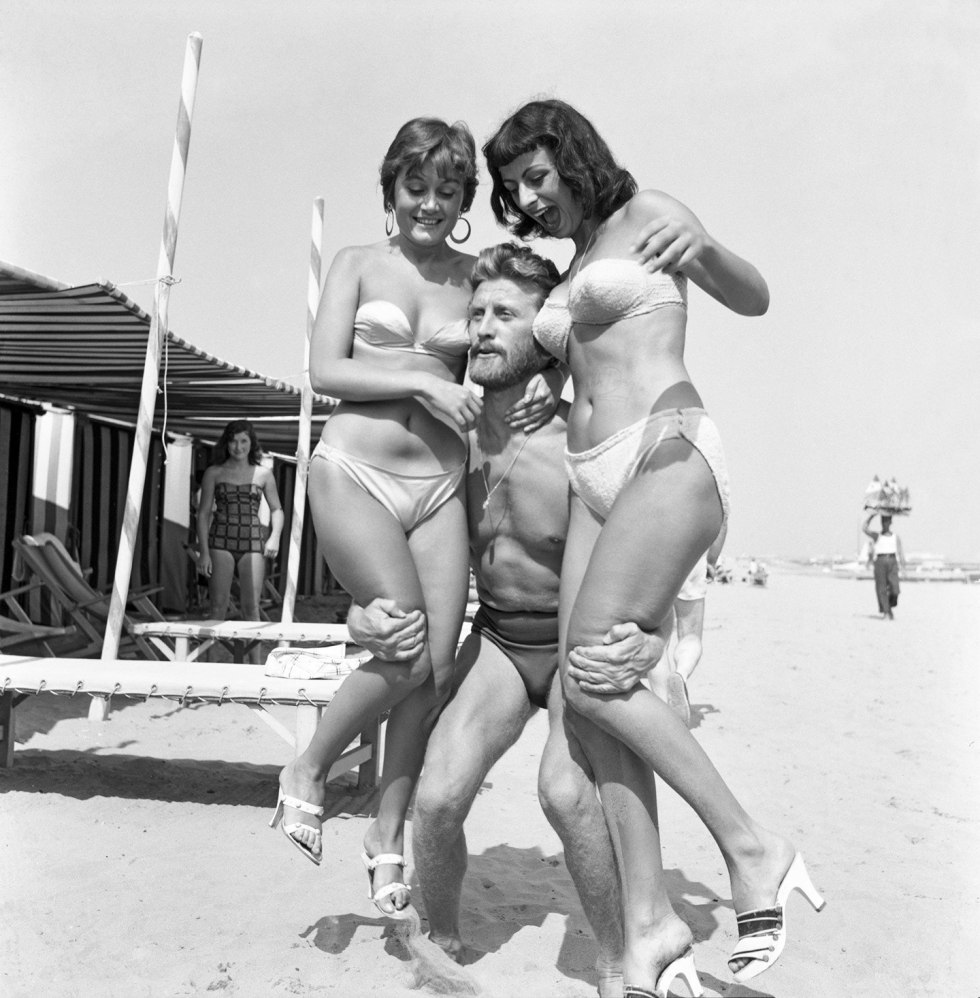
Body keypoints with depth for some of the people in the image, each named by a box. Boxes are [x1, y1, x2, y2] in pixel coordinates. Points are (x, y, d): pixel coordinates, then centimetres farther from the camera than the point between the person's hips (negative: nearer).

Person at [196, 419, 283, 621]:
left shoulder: (263, 474, 8)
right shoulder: (214, 473, 7)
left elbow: (276, 509, 12)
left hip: (252, 544, 0)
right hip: (220, 543, 0)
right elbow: (203, 513, 6)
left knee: (251, 607, -6)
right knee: (218, 606, -2)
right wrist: (203, 552, -2)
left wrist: (274, 537, -7)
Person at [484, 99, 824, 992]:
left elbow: (754, 299, -4)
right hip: (595, 483, 7)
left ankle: (753, 848, -9)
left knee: (592, 676, -20)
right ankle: (649, 926, -5)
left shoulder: (643, 216, 7)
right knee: (589, 696, -8)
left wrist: (700, 244, -23)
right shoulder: (570, 274, 26)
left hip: (669, 457, -7)